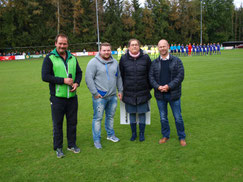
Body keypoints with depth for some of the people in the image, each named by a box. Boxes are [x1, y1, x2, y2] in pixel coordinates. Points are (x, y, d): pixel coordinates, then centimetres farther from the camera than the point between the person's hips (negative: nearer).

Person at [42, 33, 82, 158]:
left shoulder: (72, 58, 10)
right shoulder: (50, 58, -5)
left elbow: (79, 72, 17)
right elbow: (45, 76, -12)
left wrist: (77, 83, -4)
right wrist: (63, 80, -18)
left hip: (72, 96, 4)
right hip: (57, 97, -4)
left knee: (72, 122, 14)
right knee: (57, 124, 7)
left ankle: (72, 145, 30)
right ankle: (58, 148, 23)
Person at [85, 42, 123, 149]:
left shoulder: (115, 62, 11)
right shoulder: (93, 62, -9)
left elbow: (118, 77, 19)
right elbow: (88, 78, -13)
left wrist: (120, 90, 14)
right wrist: (95, 93, -14)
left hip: (113, 96, 6)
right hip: (99, 97, -6)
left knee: (111, 116, 17)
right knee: (98, 118, 0)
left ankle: (110, 135, 34)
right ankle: (96, 140, 11)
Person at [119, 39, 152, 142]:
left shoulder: (145, 58, -2)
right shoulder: (123, 59, -1)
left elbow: (150, 74, 6)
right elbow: (121, 75, 6)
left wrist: (149, 87, 6)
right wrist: (122, 89, 6)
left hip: (142, 91, -1)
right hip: (129, 92, 1)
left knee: (142, 113, 7)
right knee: (131, 113, 10)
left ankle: (142, 133, 23)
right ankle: (133, 133, 26)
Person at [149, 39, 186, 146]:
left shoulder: (176, 61, -2)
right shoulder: (154, 63, 6)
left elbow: (180, 76, -8)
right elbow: (151, 77, 2)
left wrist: (169, 86, -17)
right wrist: (158, 87, -14)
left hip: (173, 94, -2)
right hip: (160, 95, 2)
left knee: (178, 117, 7)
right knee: (163, 117, 13)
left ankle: (182, 137, 24)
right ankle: (165, 136, 31)